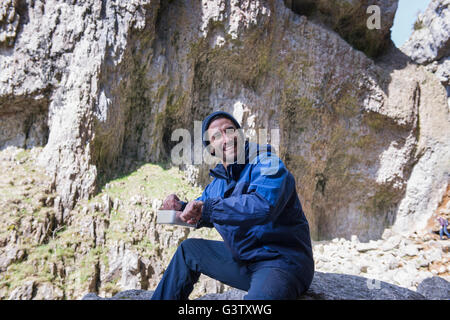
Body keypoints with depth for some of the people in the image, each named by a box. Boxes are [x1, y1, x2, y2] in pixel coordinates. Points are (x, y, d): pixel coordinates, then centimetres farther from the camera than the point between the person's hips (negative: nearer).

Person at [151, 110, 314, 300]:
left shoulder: (267, 163, -15)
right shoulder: (218, 181, 8)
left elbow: (263, 205, -36)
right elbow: (205, 217, 24)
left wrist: (207, 208, -30)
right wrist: (181, 207, 2)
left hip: (281, 261, -8)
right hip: (242, 258, 8)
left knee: (259, 296, -41)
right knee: (188, 250, 18)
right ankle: (161, 298, 31)